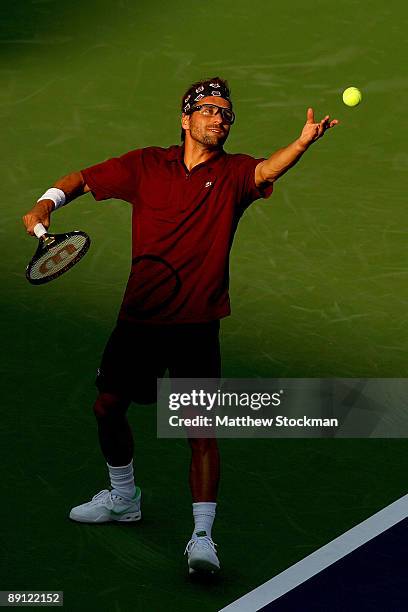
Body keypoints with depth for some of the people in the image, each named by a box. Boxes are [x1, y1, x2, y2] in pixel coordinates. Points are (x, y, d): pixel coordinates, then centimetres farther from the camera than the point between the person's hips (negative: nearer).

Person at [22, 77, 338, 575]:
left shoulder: (233, 173, -3)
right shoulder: (146, 164, 2)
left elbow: (267, 169, -25)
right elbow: (84, 179, 11)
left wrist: (303, 142, -46)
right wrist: (47, 203, -8)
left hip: (196, 324, -3)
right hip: (139, 315, 3)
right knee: (108, 407, 15)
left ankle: (202, 537, -4)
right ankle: (123, 498, 40)